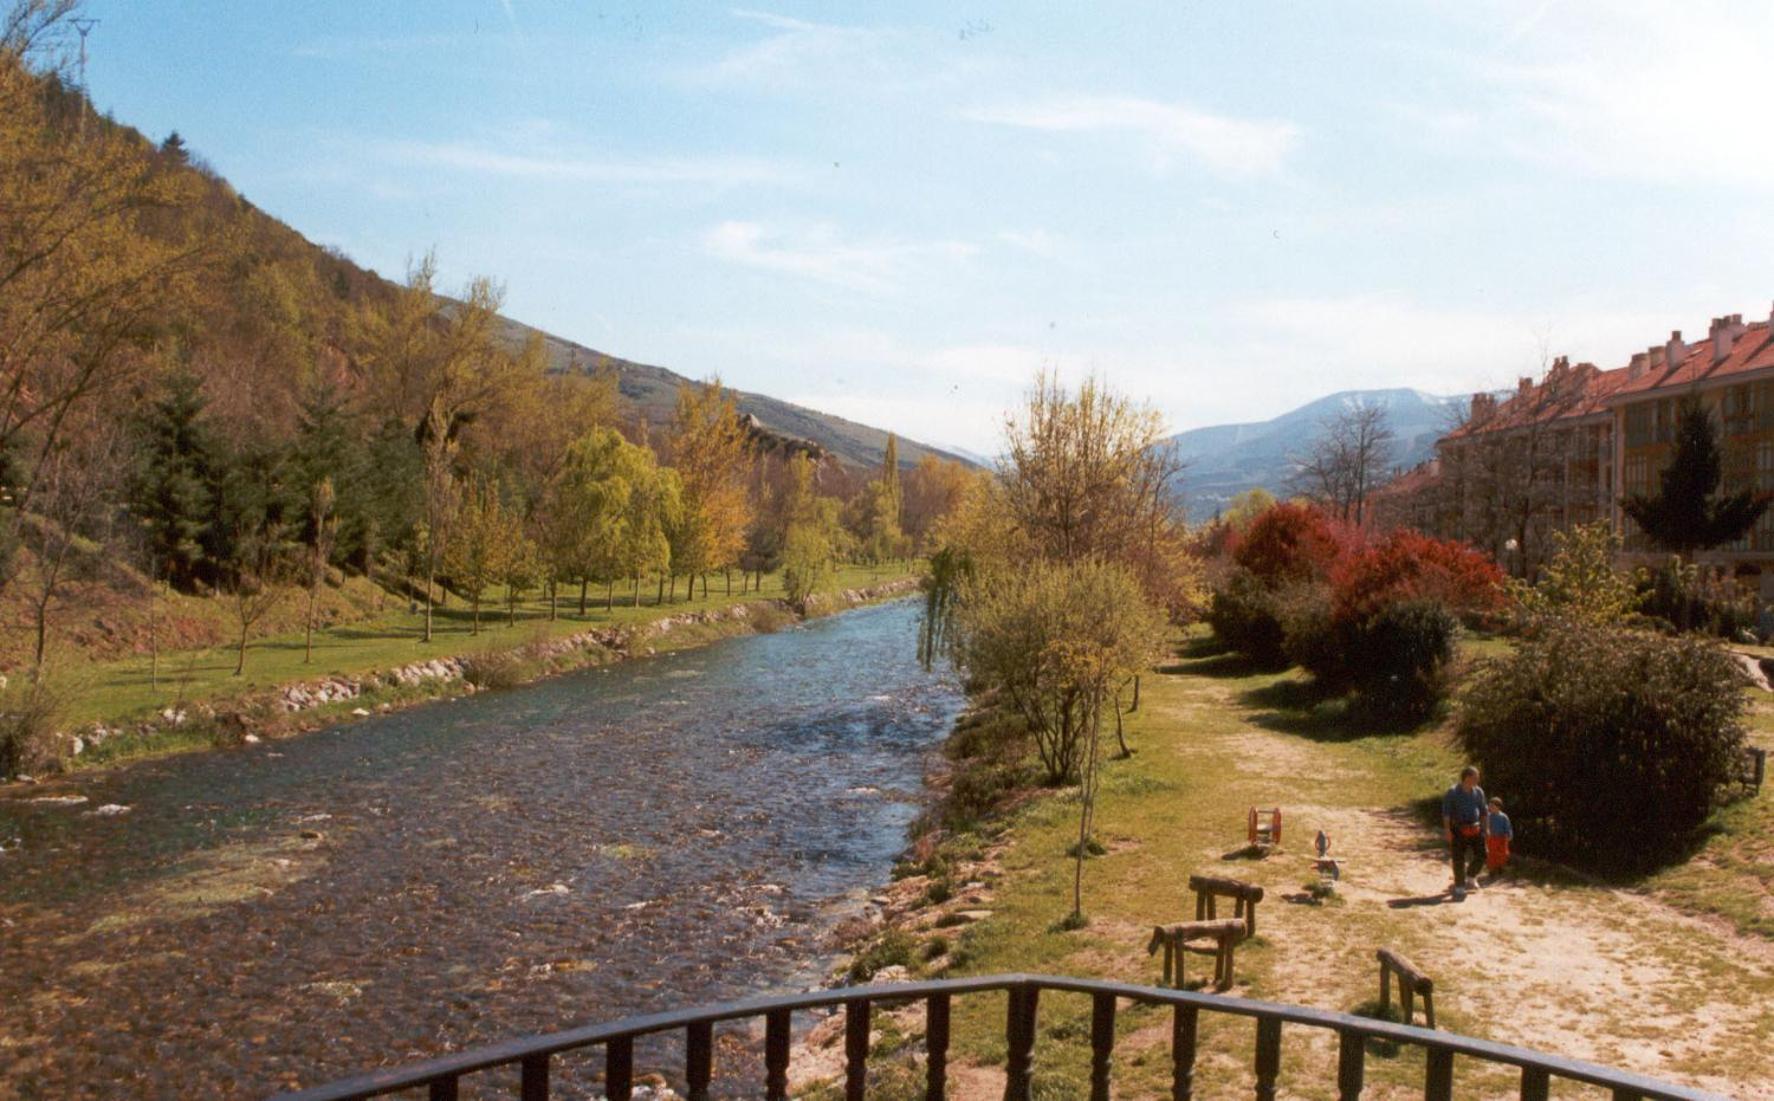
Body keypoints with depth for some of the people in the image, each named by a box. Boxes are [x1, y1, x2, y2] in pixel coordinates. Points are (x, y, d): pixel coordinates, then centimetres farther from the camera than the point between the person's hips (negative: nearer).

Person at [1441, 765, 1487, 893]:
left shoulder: (1479, 792, 7)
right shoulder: (1452, 792, -8)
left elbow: (1482, 811, 17)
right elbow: (1446, 812, -10)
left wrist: (1484, 828, 15)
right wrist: (1448, 831, -16)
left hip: (1475, 829, 4)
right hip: (1458, 830, -4)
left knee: (1481, 855, 2)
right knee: (1459, 858, -2)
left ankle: (1471, 875, 28)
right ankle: (1459, 885, 9)